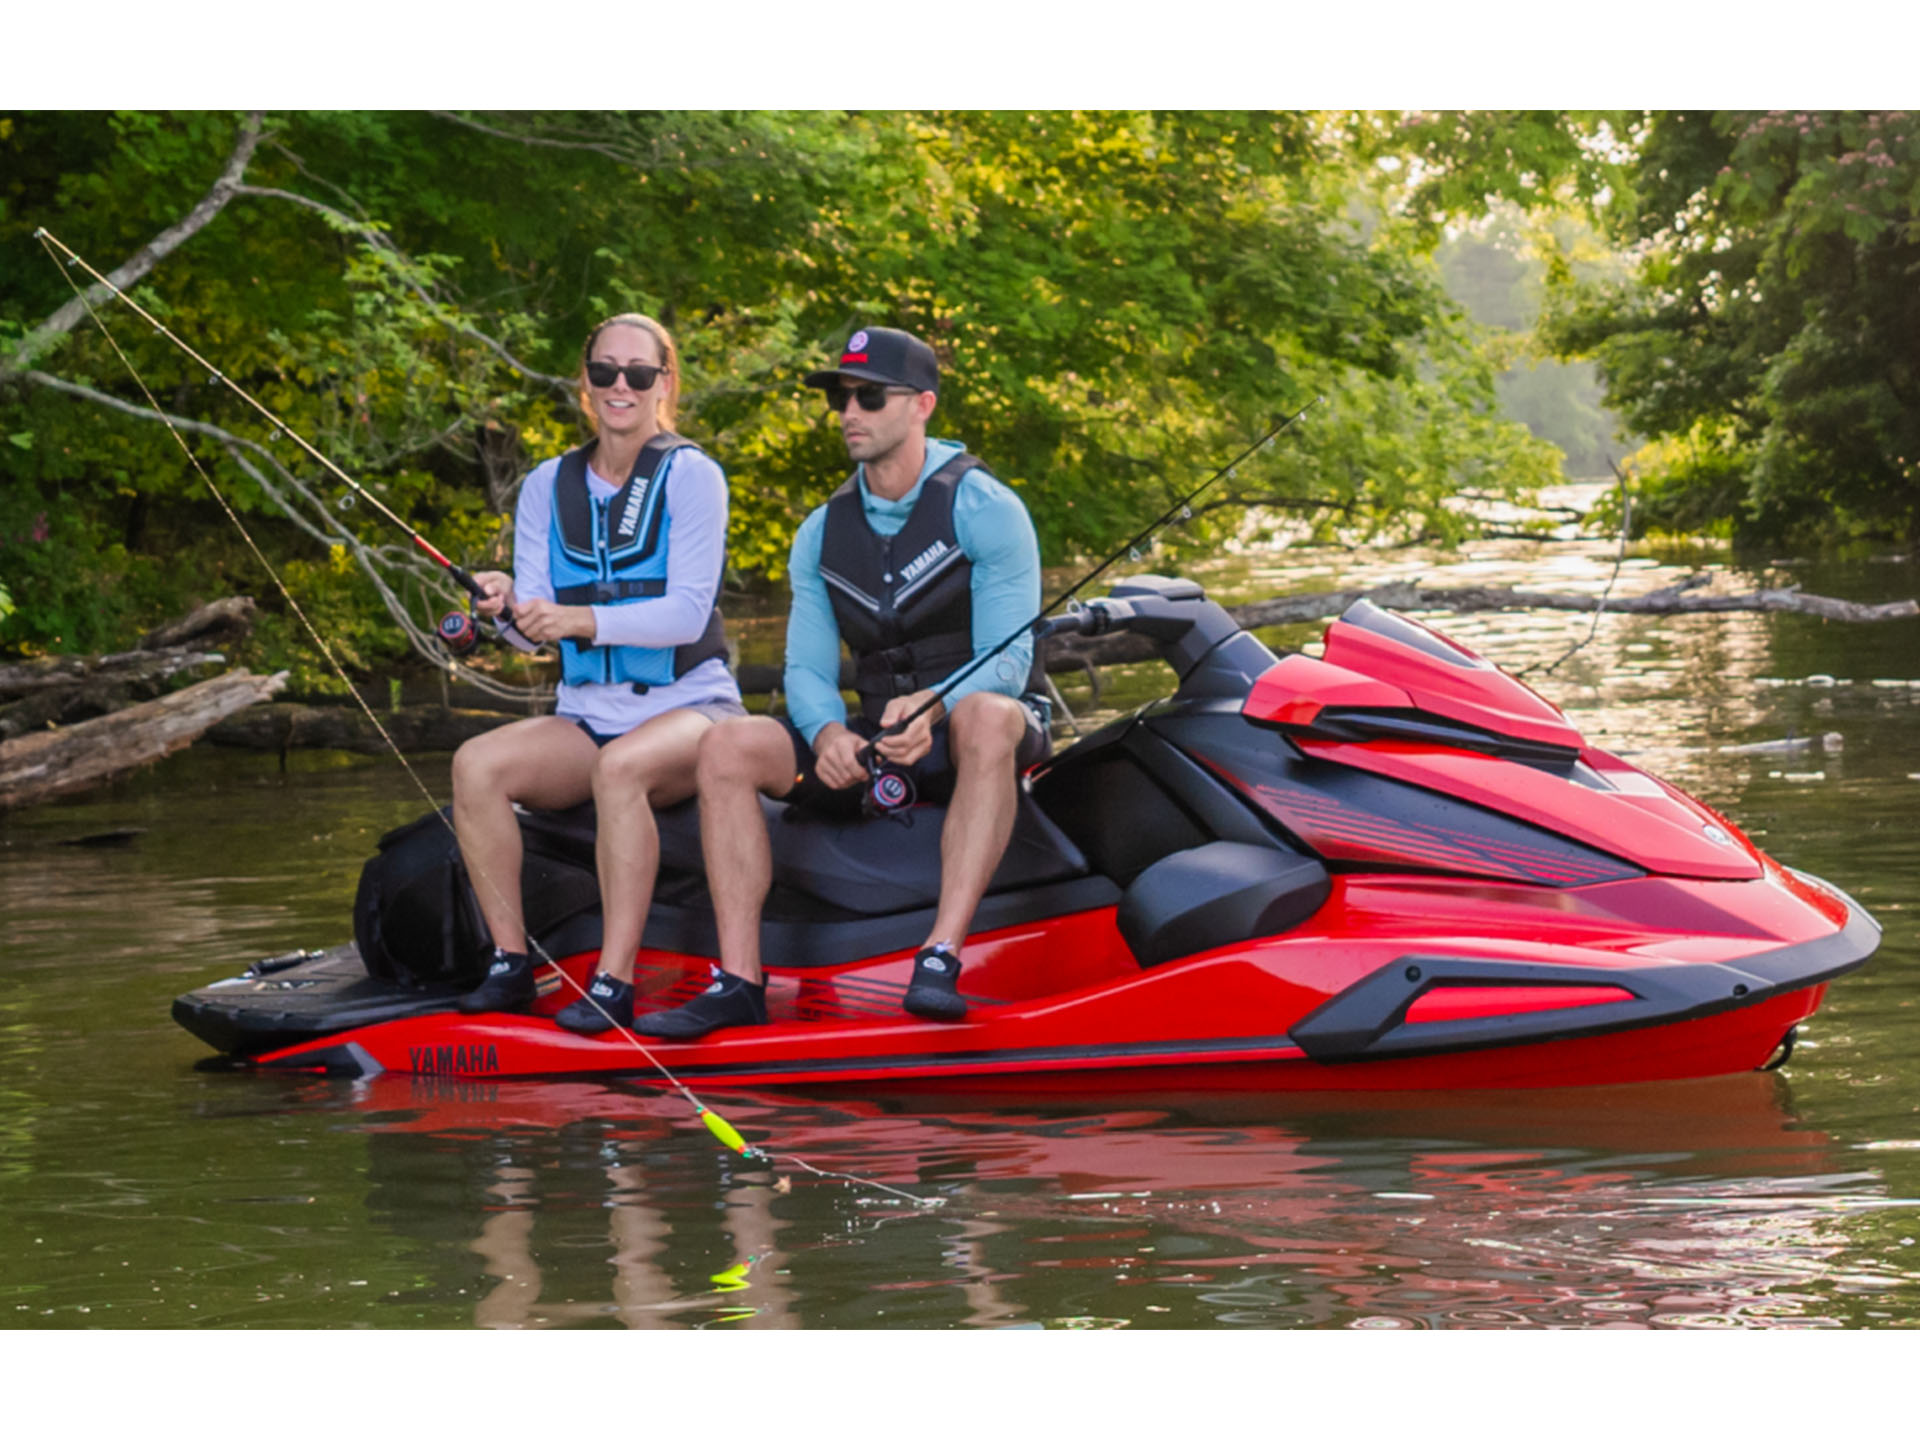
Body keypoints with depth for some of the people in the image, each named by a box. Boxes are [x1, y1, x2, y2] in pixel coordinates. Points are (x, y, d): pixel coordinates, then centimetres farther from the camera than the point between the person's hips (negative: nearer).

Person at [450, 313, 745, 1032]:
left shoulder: (690, 476, -4)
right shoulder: (547, 487, 10)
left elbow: (688, 614, -15)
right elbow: (537, 618, 3)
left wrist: (580, 619, -27)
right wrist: (508, 604, -22)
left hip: (689, 705, -5)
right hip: (586, 714, 5)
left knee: (620, 766, -37)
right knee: (476, 764, -23)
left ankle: (615, 982, -34)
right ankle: (510, 964, -16)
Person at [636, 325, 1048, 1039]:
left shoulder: (984, 509, -7)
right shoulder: (821, 534, 11)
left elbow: (1006, 660, -14)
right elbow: (807, 670, 6)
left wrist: (931, 710, -35)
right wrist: (829, 732, -18)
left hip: (971, 735, -5)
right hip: (872, 746, 5)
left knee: (985, 717, -41)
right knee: (726, 746, -17)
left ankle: (941, 957, -47)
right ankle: (739, 980, -24)